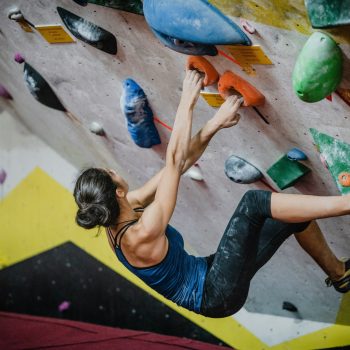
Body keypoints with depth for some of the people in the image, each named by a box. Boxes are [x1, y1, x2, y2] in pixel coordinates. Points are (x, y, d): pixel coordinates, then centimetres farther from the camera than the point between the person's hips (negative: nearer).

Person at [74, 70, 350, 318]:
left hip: (205, 272, 9)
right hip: (219, 293, -9)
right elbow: (174, 162, -29)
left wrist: (215, 124, -7)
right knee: (253, 202, -22)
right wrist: (187, 103, -21)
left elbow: (178, 165, -3)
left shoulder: (118, 218, -3)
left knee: (294, 216, 5)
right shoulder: (142, 234, -28)